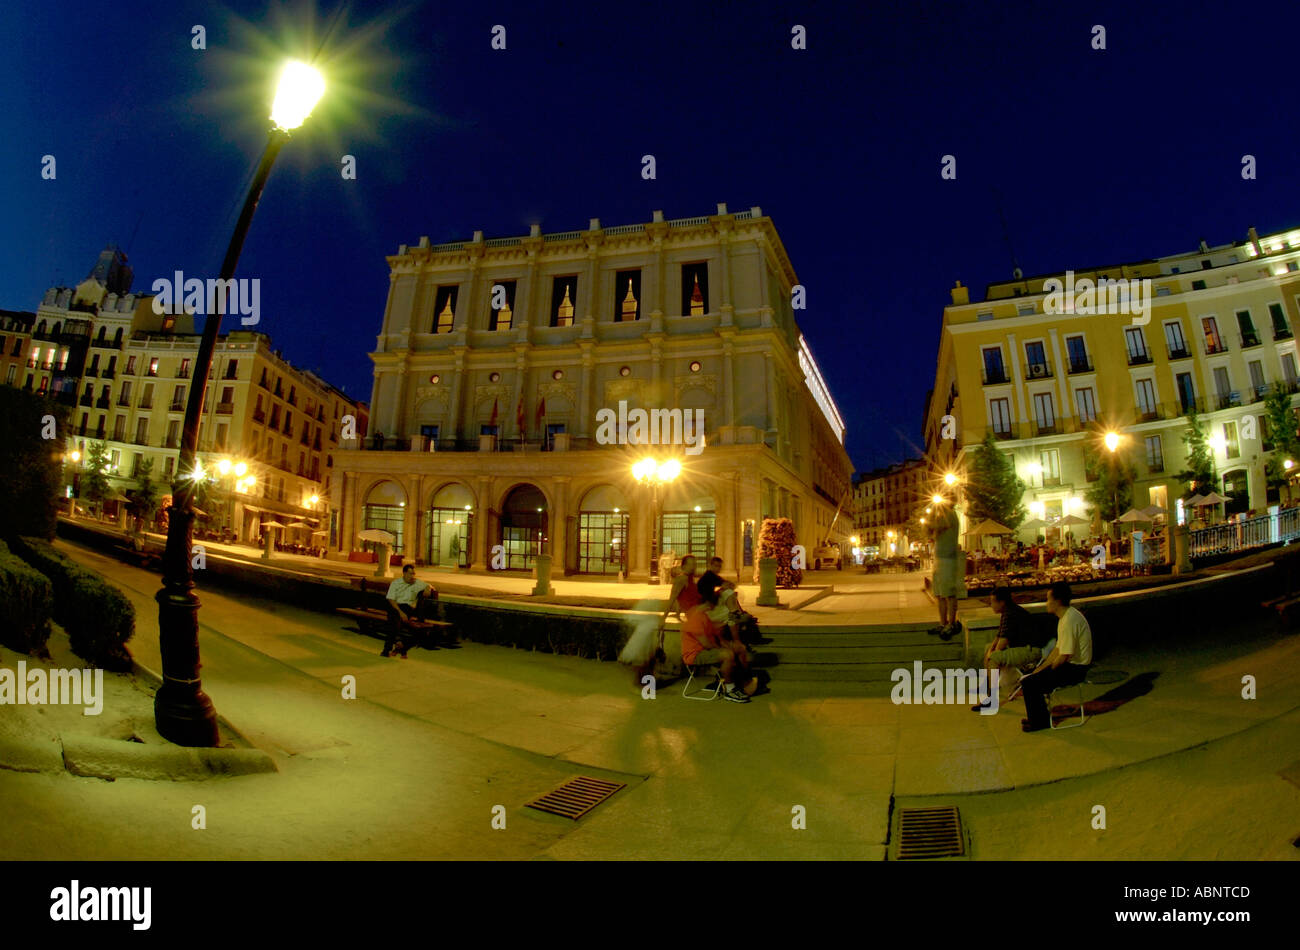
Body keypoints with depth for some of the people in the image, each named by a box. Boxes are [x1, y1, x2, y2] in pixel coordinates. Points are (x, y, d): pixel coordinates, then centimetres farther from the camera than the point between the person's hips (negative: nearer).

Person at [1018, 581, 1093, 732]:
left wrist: (1048, 670, -7)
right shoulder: (1066, 616, 9)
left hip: (1074, 669, -11)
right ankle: (1039, 717, 22)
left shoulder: (1069, 620, -25)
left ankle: (1039, 722, 2)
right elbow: (1058, 649, 14)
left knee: (1029, 682, -16)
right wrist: (1040, 668, 9)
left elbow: (1063, 656, -24)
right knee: (1031, 674, 14)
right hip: (1070, 664, 11)